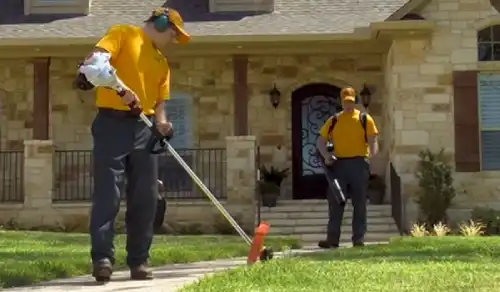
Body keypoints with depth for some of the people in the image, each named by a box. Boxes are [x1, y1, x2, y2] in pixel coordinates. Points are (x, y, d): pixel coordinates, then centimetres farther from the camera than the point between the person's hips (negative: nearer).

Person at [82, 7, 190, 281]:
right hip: (112, 123, -6)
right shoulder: (123, 34, 4)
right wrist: (120, 88, -25)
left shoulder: (162, 63, 22)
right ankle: (102, 258, -9)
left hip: (144, 128, 7)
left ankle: (138, 261, 9)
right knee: (107, 192, -10)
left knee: (146, 197, 2)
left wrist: (161, 124, -3)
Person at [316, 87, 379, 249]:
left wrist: (372, 155, -20)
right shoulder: (333, 120, 11)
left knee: (359, 203, 2)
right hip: (338, 164, 2)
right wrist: (326, 155, -5)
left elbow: (373, 141, 0)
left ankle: (359, 239, 8)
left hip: (359, 164, -2)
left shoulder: (365, 119, 5)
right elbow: (320, 141, 13)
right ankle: (332, 238, 2)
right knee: (335, 202, 0)